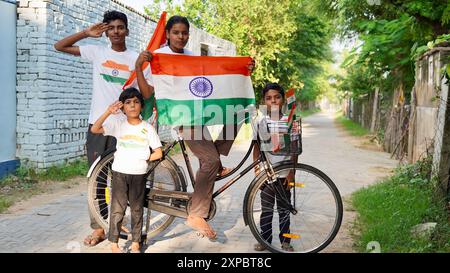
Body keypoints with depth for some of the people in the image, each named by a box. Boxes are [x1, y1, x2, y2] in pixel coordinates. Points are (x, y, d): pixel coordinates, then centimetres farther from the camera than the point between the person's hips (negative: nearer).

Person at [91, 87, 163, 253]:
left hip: (139, 174, 1)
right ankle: (114, 244, 13)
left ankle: (135, 244, 19)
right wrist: (108, 112, -20)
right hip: (120, 172, -1)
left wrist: (144, 159, -6)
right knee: (117, 208, 2)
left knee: (137, 209, 9)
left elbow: (158, 153, 3)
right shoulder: (118, 125, 0)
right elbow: (94, 129, -13)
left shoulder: (147, 128, 1)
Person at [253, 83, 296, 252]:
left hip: (283, 173, 0)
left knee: (283, 209, 10)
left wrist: (291, 172, -4)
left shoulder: (289, 122, -1)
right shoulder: (261, 122, -1)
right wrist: (257, 168, -10)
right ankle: (265, 240, 19)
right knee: (266, 209, 8)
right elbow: (257, 147, 1)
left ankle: (285, 241, 21)